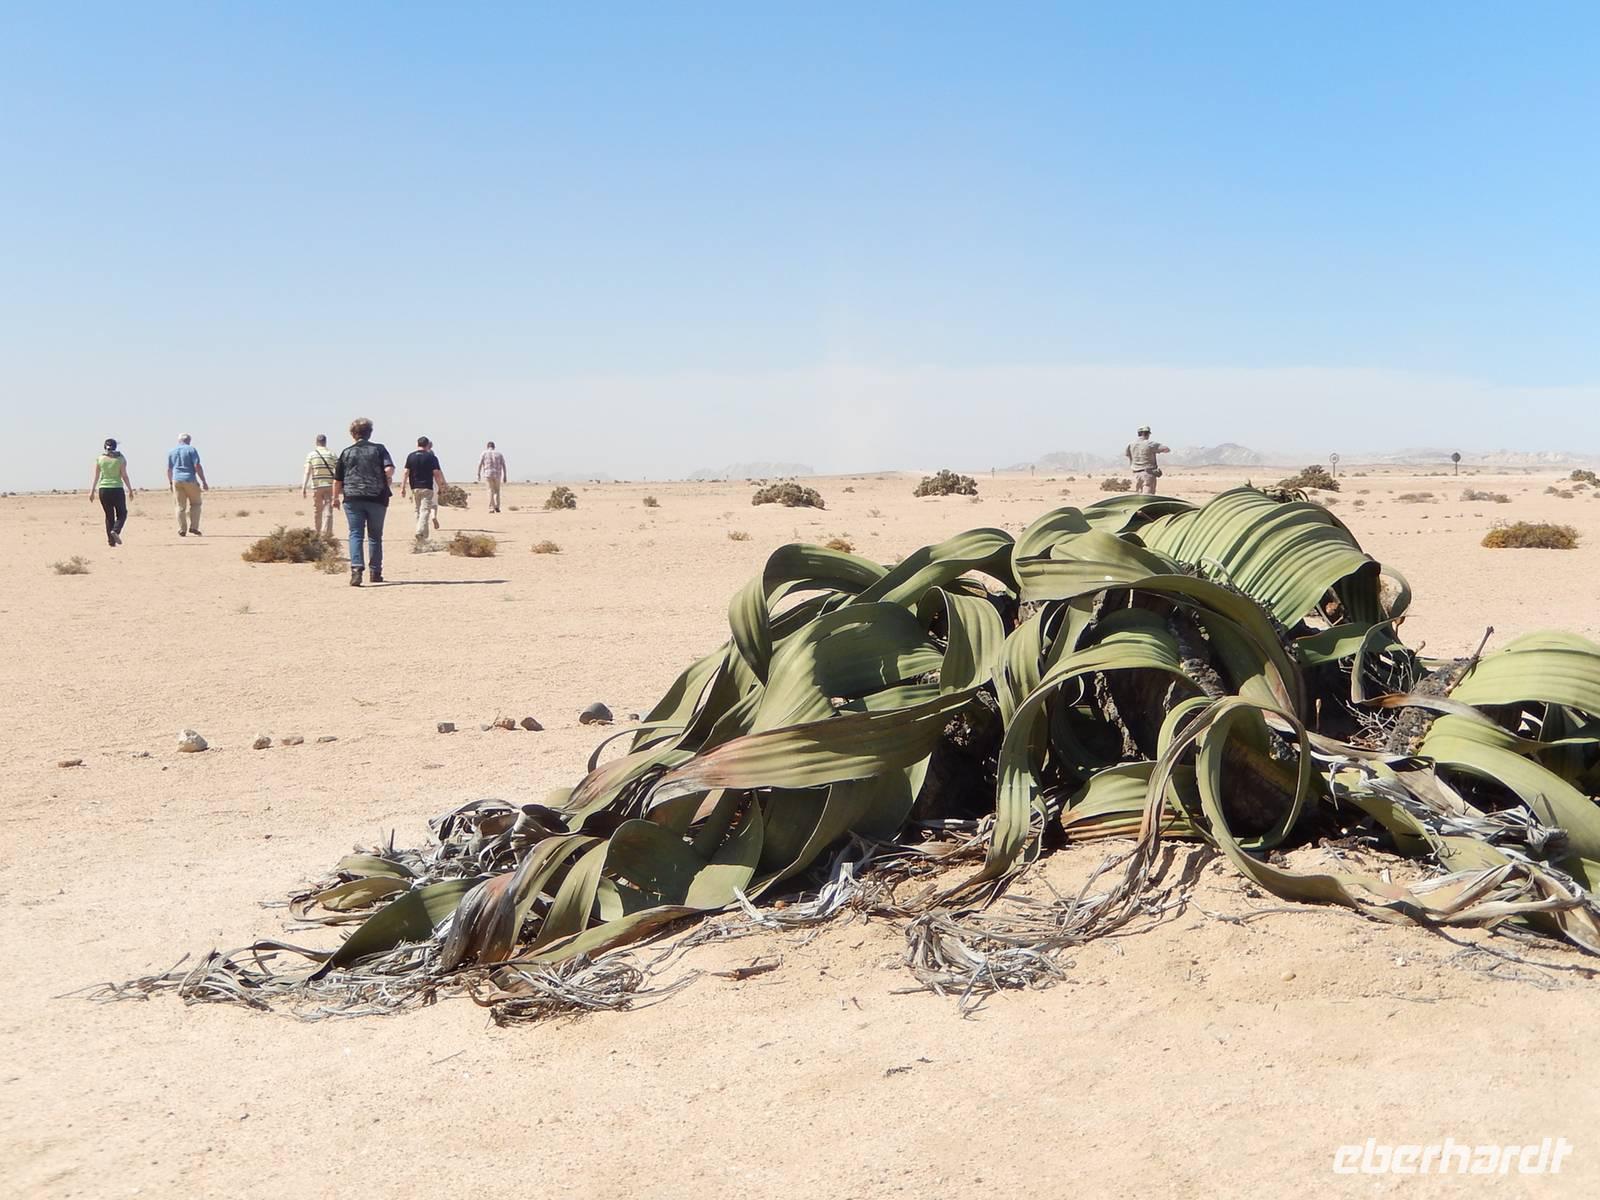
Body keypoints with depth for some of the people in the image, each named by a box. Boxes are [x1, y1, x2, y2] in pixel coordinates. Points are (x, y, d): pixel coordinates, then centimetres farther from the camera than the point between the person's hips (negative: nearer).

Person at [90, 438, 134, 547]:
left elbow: (96, 477, 3)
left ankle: (111, 540, 7)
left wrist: (92, 491, 6)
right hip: (117, 489, -3)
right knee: (122, 514, 9)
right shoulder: (120, 459, -3)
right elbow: (124, 476, -5)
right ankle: (115, 531, -17)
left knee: (109, 515, 11)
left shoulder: (99, 459, 4)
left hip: (103, 490, 3)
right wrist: (130, 489, 2)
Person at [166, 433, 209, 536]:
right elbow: (197, 466, -12)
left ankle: (182, 530, 5)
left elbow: (169, 469, 15)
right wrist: (204, 482, -10)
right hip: (190, 480, -4)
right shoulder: (191, 449, -4)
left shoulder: (172, 452, 10)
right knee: (195, 503, 12)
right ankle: (193, 527, 3)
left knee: (181, 506, 8)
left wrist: (170, 483, 27)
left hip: (177, 481, 4)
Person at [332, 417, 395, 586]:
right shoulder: (379, 449, 2)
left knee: (355, 534, -2)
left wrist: (336, 497, 24)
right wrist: (386, 480, 10)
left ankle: (356, 568, -21)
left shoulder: (346, 452, 6)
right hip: (377, 498, 0)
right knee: (375, 536, 12)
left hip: (353, 498, 0)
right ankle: (376, 572, 17)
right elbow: (389, 469, -12)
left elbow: (337, 479, 9)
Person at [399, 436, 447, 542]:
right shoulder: (431, 457, -5)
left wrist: (403, 487, 1)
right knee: (425, 510, -8)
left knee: (418, 511, 16)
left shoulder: (410, 456, 4)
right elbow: (437, 473, -8)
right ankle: (420, 532, -25)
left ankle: (424, 534, 22)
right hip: (427, 487, -4)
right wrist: (441, 487, 1)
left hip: (415, 488, 4)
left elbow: (406, 473, 0)